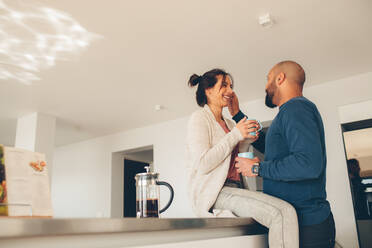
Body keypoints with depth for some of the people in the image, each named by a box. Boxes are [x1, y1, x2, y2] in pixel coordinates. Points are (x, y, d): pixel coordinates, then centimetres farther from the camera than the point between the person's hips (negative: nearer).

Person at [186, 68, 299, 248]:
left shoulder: (229, 123, 23)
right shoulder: (200, 117, -1)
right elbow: (203, 164, -14)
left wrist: (247, 140, 7)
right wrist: (236, 135, -10)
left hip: (233, 189, 8)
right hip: (212, 193, -8)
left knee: (286, 211, -17)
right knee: (282, 214, -25)